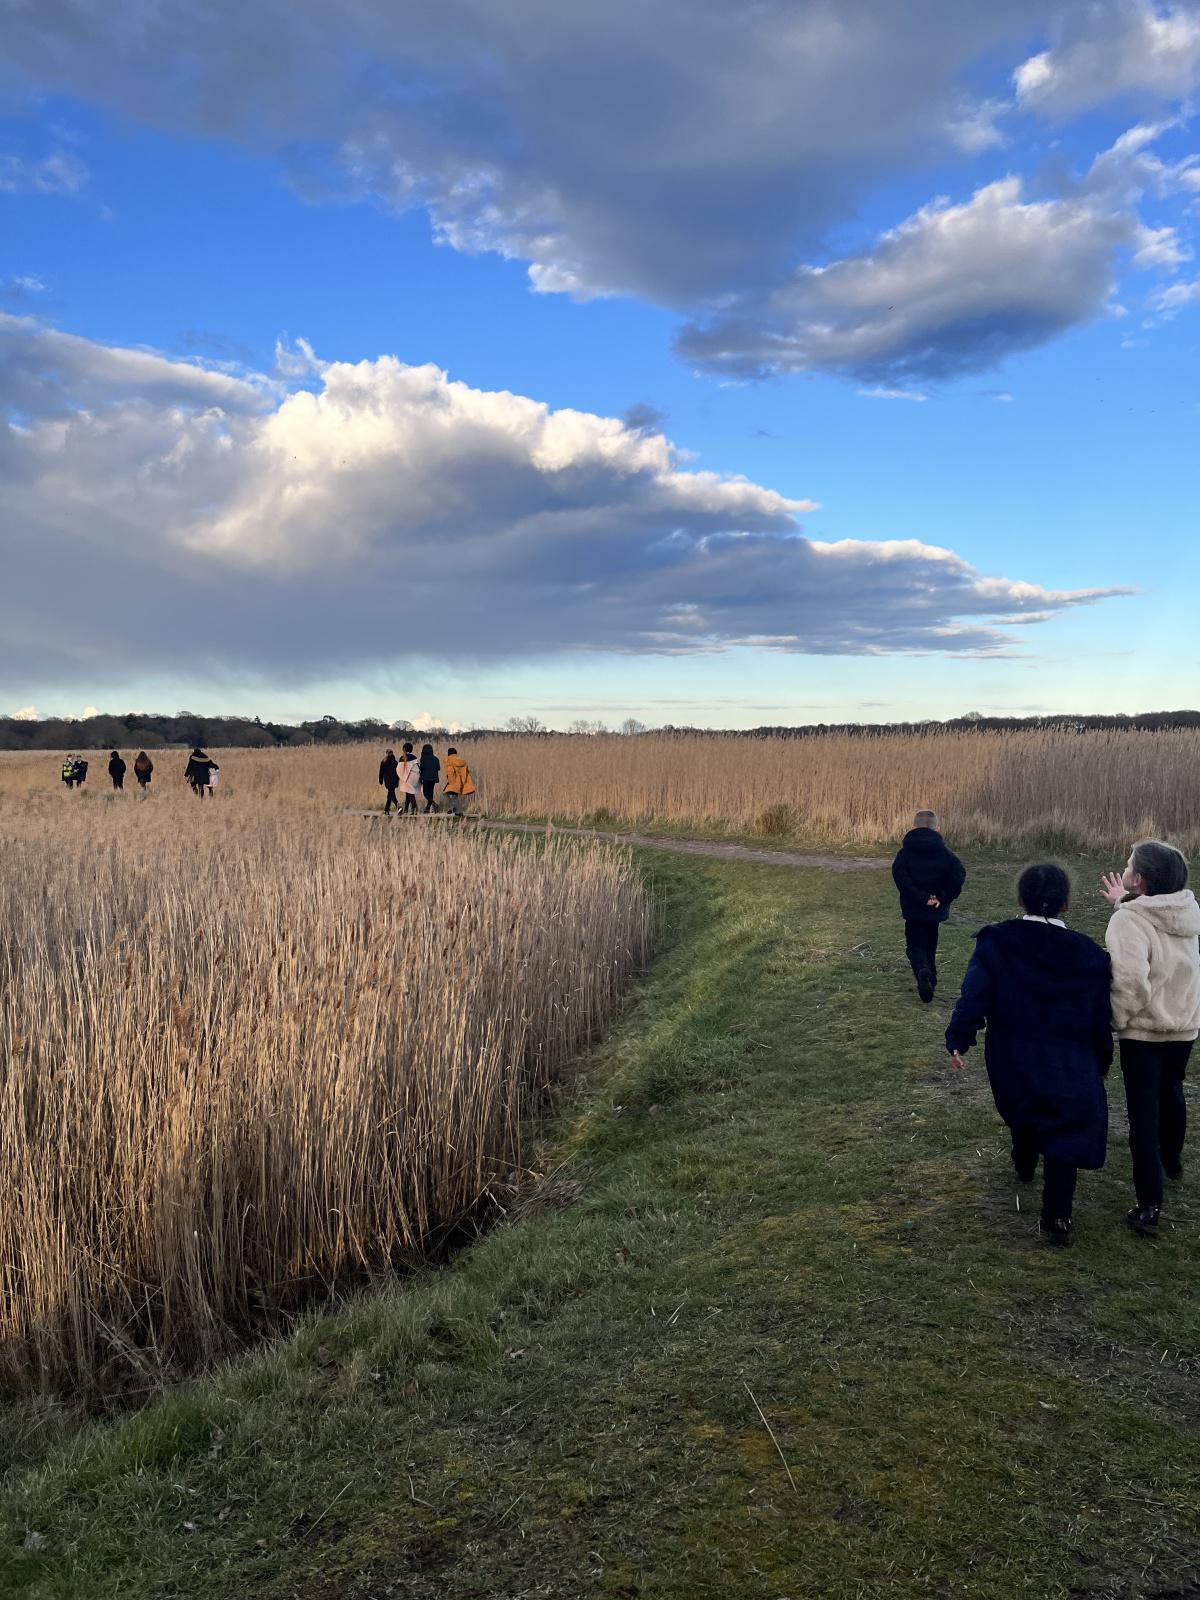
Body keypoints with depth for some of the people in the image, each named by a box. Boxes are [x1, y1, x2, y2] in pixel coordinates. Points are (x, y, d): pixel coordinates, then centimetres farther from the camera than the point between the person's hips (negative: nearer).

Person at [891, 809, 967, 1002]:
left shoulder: (905, 852, -5)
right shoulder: (944, 853, -1)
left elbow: (899, 875, -21)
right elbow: (959, 875, -14)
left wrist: (921, 897, -17)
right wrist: (944, 898, -9)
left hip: (913, 909, -2)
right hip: (936, 909, 2)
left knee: (914, 945, 4)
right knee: (930, 945, 20)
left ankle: (923, 972, -25)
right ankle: (930, 979, 25)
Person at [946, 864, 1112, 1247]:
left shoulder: (995, 943, -13)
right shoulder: (1089, 956, -9)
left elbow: (973, 996, -17)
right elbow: (1100, 1019, 0)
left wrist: (958, 1040, -6)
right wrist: (1102, 1061, 15)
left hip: (1011, 1062, 2)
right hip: (1068, 1067, -2)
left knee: (1023, 1112, 28)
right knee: (1065, 1130, 7)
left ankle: (1024, 1166, 53)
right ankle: (1056, 1219, 4)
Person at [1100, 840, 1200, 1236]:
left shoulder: (1128, 922, -24)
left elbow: (1131, 982, -31)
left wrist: (1116, 1020, -15)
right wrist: (1124, 904, 15)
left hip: (1144, 1032, -7)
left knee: (1144, 1115, 0)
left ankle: (1149, 1206, 1)